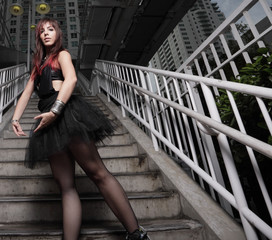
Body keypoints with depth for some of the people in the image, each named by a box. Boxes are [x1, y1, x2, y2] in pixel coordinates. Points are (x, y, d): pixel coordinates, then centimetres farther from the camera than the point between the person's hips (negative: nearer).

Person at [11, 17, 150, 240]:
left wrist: (55, 110, -20)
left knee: (97, 173, -15)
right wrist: (15, 118, 10)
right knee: (65, 184, -3)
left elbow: (71, 80, -7)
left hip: (66, 112, -7)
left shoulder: (62, 54, 14)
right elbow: (27, 93, 26)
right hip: (49, 121, 7)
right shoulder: (39, 64, 34)